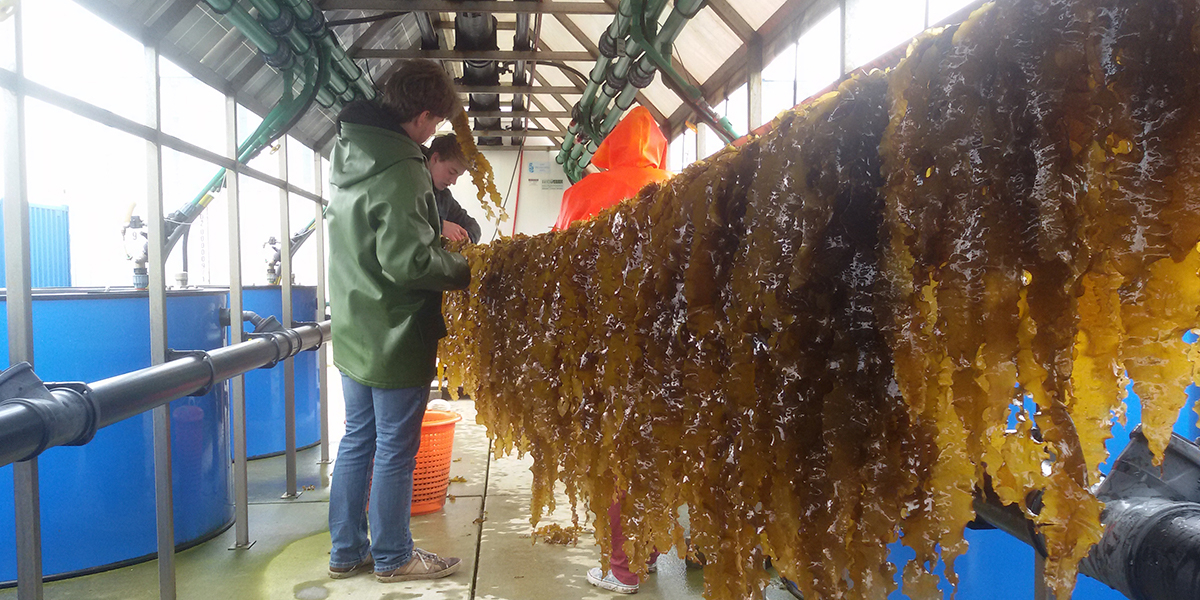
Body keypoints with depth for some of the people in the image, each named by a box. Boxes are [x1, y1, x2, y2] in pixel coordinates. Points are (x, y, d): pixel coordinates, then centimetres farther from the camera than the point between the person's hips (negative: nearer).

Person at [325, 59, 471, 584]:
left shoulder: (351, 154, 8)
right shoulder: (400, 170, -21)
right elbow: (407, 261, -26)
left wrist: (434, 228, 16)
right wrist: (463, 270, -11)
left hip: (354, 333, 9)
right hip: (395, 338, -9)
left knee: (357, 441, 18)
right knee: (395, 450, 6)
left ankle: (347, 551, 30)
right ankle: (392, 557, 22)